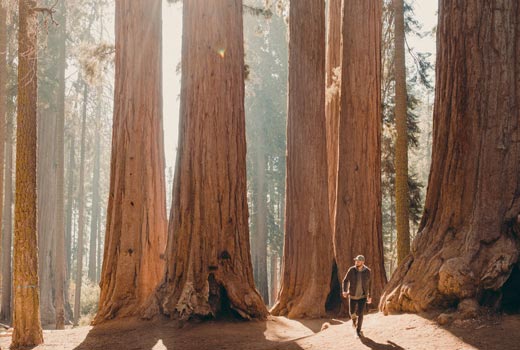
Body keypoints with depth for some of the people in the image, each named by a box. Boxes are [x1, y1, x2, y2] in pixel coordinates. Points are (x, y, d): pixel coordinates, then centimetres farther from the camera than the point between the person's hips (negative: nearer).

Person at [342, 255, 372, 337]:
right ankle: (354, 319, 48)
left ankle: (358, 330, 9)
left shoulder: (367, 271, -10)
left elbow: (369, 283, 3)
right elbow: (345, 281, -11)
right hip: (353, 295, 1)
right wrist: (344, 291, -29)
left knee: (360, 313, -10)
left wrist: (369, 296, 7)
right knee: (352, 313, 11)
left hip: (362, 296, -1)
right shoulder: (351, 270, -13)